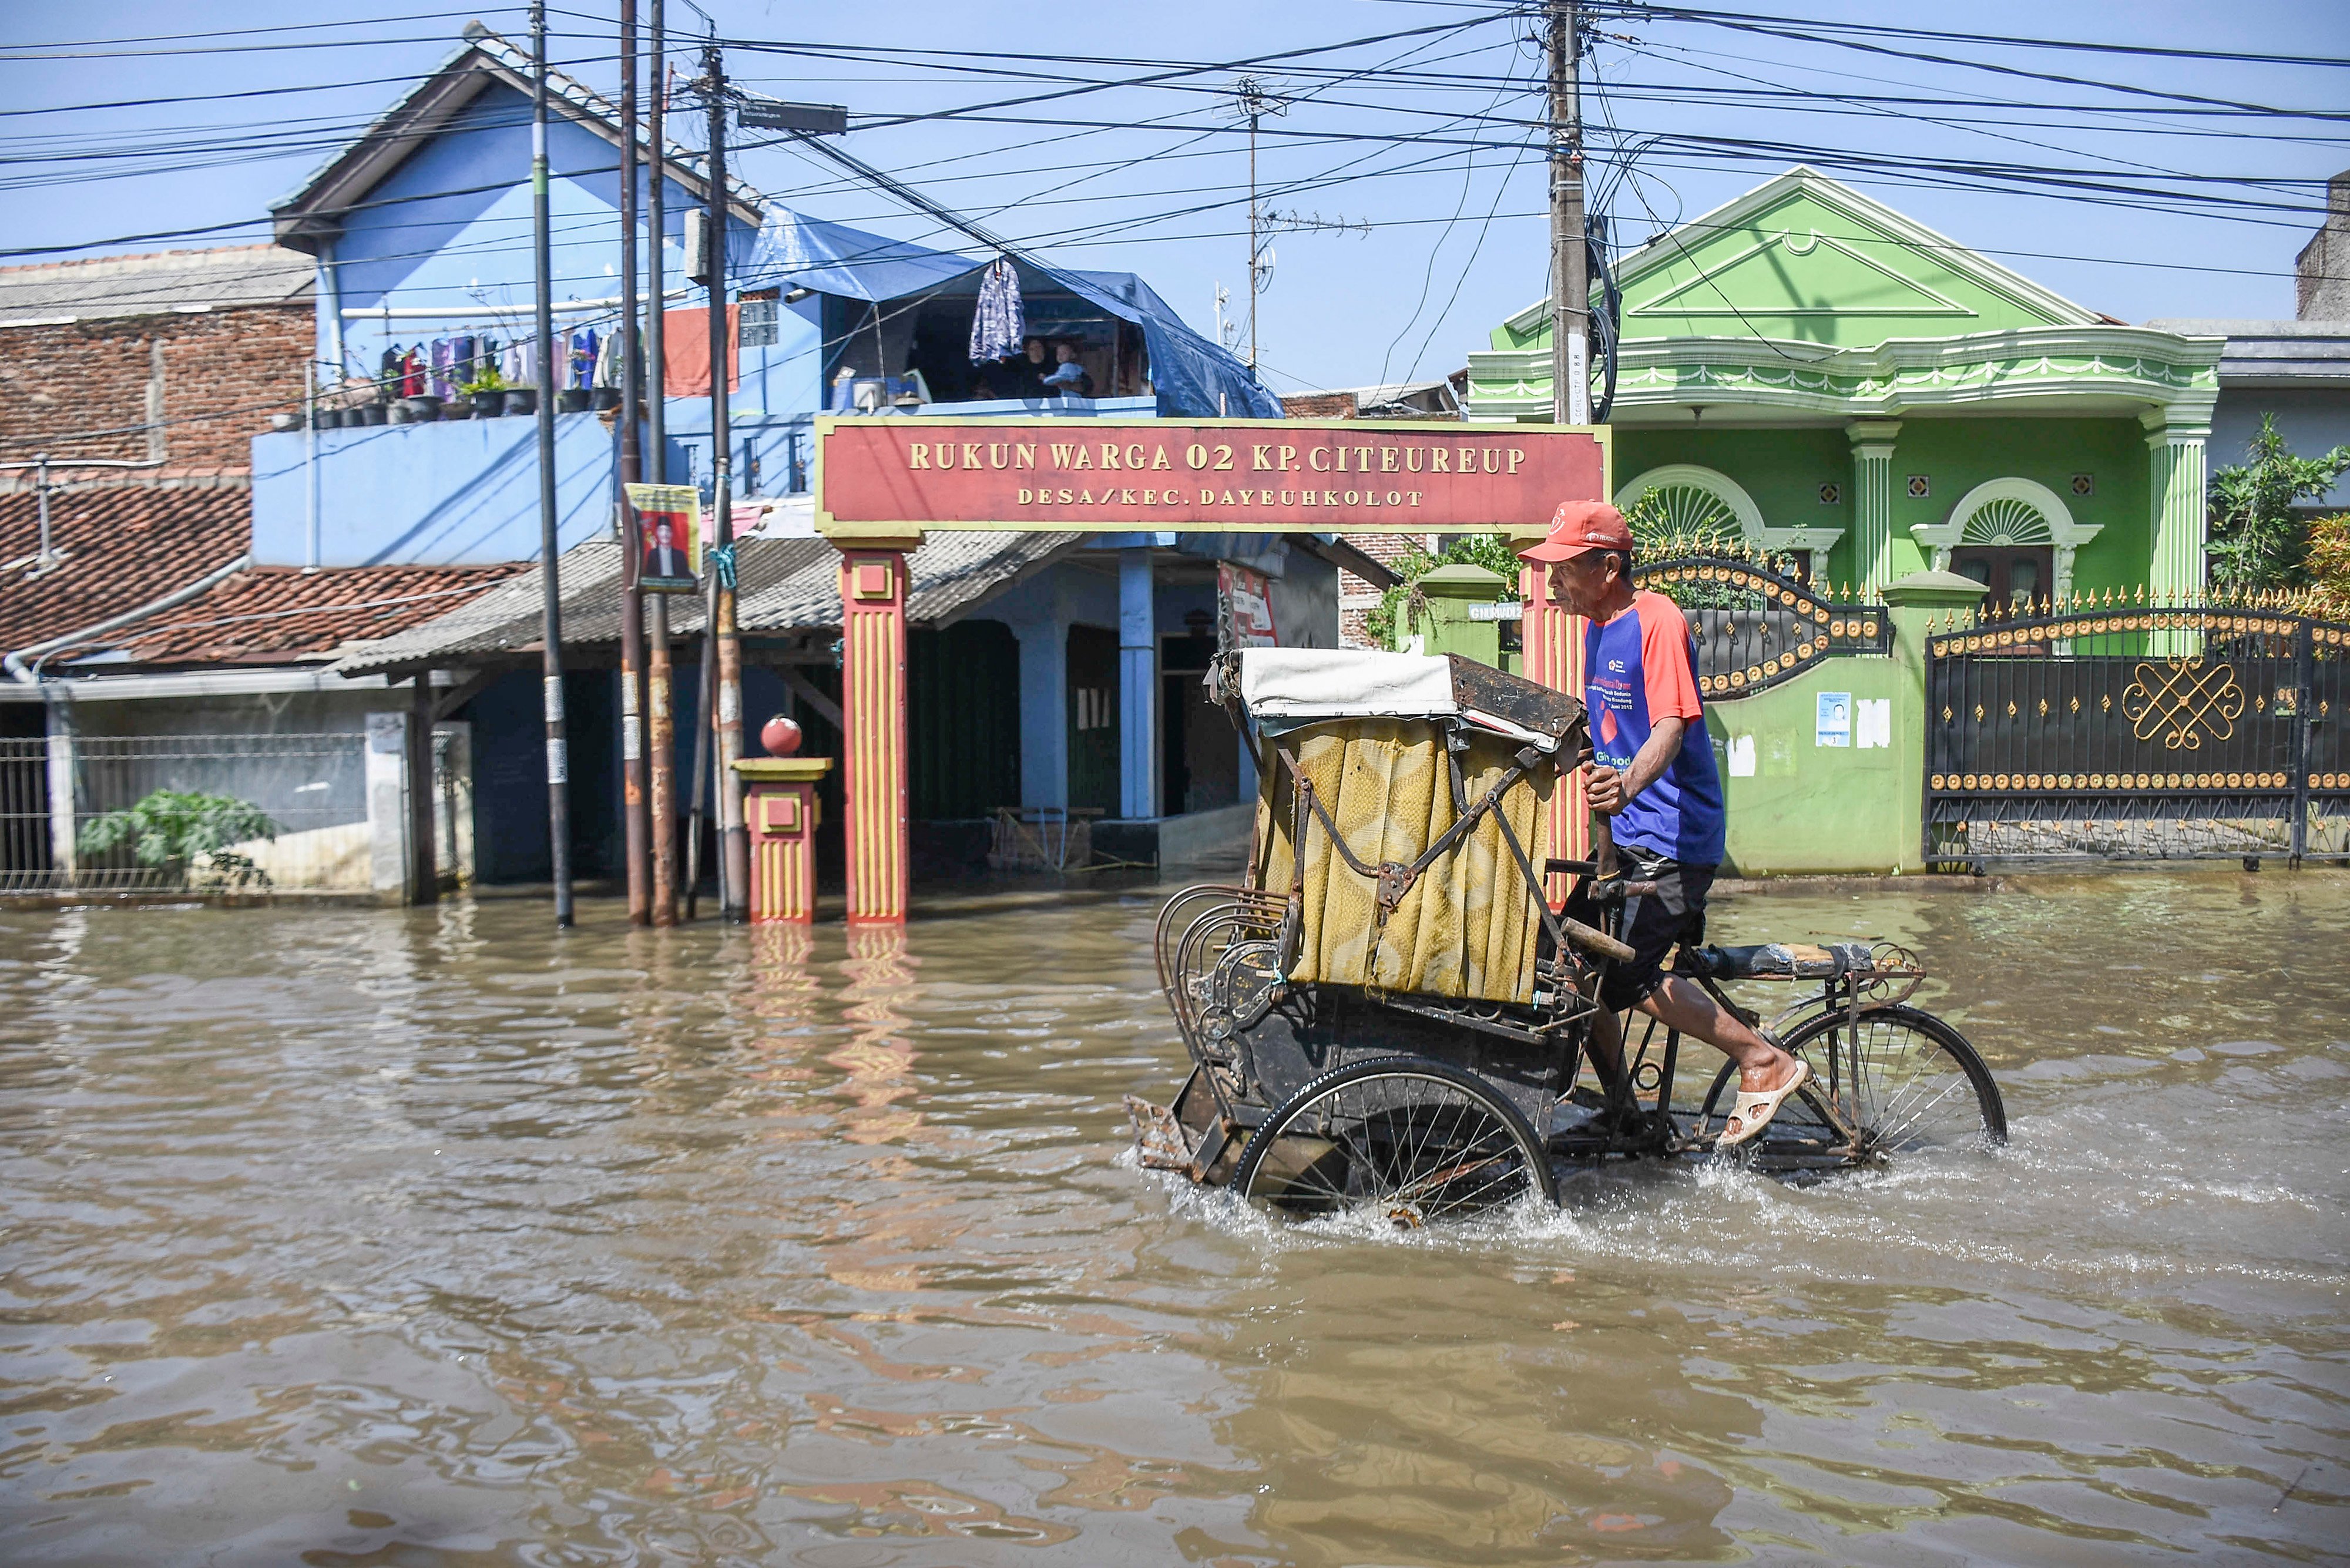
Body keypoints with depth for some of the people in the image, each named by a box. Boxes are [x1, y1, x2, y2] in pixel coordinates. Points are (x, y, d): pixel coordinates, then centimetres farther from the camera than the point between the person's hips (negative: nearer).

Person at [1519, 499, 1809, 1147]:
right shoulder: (1597, 625, 12)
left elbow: (1671, 726, -29)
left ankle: (1765, 1061, -1)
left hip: (1675, 837, -9)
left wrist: (1626, 784, -46)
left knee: (1624, 977, -15)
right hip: (1626, 830, 9)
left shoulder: (1656, 620, -16)